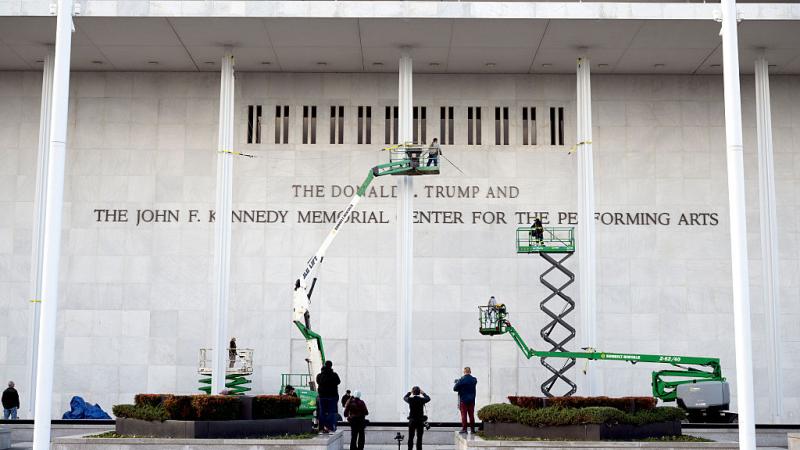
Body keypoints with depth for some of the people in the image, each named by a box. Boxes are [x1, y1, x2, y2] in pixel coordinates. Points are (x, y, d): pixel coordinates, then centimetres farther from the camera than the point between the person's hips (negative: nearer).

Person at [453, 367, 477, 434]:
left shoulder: (461, 380, -13)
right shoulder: (474, 380, 0)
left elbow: (455, 388, -10)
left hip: (463, 400, -4)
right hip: (471, 400, 4)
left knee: (464, 415, 1)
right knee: (471, 415, 9)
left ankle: (464, 429, -2)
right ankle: (472, 429, 10)